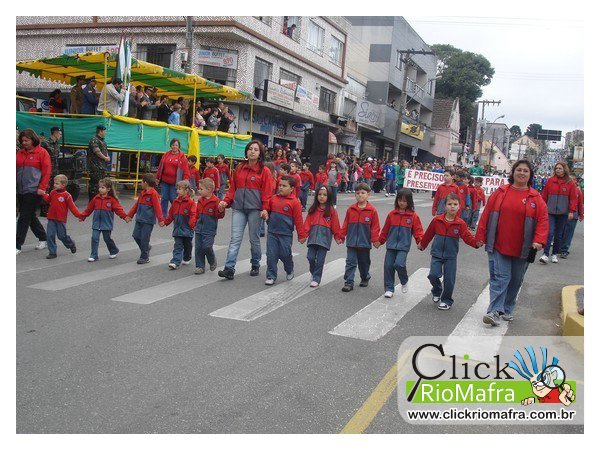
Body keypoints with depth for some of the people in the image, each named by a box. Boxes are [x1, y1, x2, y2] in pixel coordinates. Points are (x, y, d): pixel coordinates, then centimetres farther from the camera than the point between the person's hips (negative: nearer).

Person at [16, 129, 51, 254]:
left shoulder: (42, 152, -4)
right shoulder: (20, 152, 12)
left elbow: (47, 172, -7)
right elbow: (16, 170, 18)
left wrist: (42, 188, -13)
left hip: (33, 190, -7)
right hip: (20, 190, 7)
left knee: (24, 217, -6)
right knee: (30, 216, 14)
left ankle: (17, 245, -2)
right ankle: (43, 238, 30)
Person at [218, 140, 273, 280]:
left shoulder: (264, 171, 1)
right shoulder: (239, 169, 13)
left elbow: (267, 192, -4)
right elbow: (233, 188, 15)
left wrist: (265, 209, -14)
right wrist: (226, 201, 2)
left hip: (255, 209, -3)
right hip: (238, 208, 3)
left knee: (254, 238, 7)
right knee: (235, 238, -5)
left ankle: (255, 266, 23)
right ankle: (229, 269, -8)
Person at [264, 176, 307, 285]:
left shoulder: (294, 202, -8)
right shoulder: (274, 198, 4)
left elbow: (298, 220, -6)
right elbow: (268, 209, 23)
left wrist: (301, 235, -4)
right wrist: (266, 215, 2)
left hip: (286, 234, -4)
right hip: (272, 232, 4)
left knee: (285, 254, 5)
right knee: (271, 255, 2)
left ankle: (289, 271, 34)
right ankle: (271, 276, 12)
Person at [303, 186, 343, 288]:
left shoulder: (332, 211, 1)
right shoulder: (313, 210, 9)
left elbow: (335, 226, 2)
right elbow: (307, 223, 6)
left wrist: (338, 237, 4)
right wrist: (304, 234, -3)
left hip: (325, 238, -2)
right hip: (313, 237, 3)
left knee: (320, 260, 0)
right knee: (310, 257, -1)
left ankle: (316, 279, 11)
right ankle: (313, 273, 26)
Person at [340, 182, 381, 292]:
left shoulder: (372, 210, -6)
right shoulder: (350, 209, 1)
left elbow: (375, 226, -4)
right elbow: (346, 224, 6)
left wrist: (375, 239, -7)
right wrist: (342, 236, 6)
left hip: (365, 242, -1)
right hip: (351, 242, 1)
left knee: (364, 262, 15)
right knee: (350, 262, -1)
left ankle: (365, 278, 37)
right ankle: (348, 283, 1)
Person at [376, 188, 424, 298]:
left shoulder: (413, 215, -1)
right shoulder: (392, 214, 6)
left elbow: (418, 230, 0)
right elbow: (385, 229, 14)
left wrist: (420, 242, -15)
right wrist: (380, 241, 19)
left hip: (403, 246, -3)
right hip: (391, 245, 3)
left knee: (399, 264, -20)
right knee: (388, 266, 2)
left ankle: (404, 282, 11)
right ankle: (389, 289, 15)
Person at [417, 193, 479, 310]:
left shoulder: (460, 223, -7)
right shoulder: (437, 220, -4)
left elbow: (467, 237, -13)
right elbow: (429, 234, 9)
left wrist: (476, 242, -32)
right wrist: (422, 244, 20)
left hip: (451, 256, 0)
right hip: (437, 253, 0)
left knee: (449, 279, 1)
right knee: (433, 275, -10)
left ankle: (446, 300, 21)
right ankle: (436, 291, 22)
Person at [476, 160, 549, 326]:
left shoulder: (535, 198, 0)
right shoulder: (500, 192, 1)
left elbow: (543, 220, -3)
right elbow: (486, 215, 3)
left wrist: (539, 240, -16)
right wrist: (480, 236, 2)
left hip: (522, 249, 2)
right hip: (498, 246, -1)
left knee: (515, 280, 12)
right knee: (500, 277, -7)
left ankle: (507, 309, 26)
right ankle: (495, 311, -8)